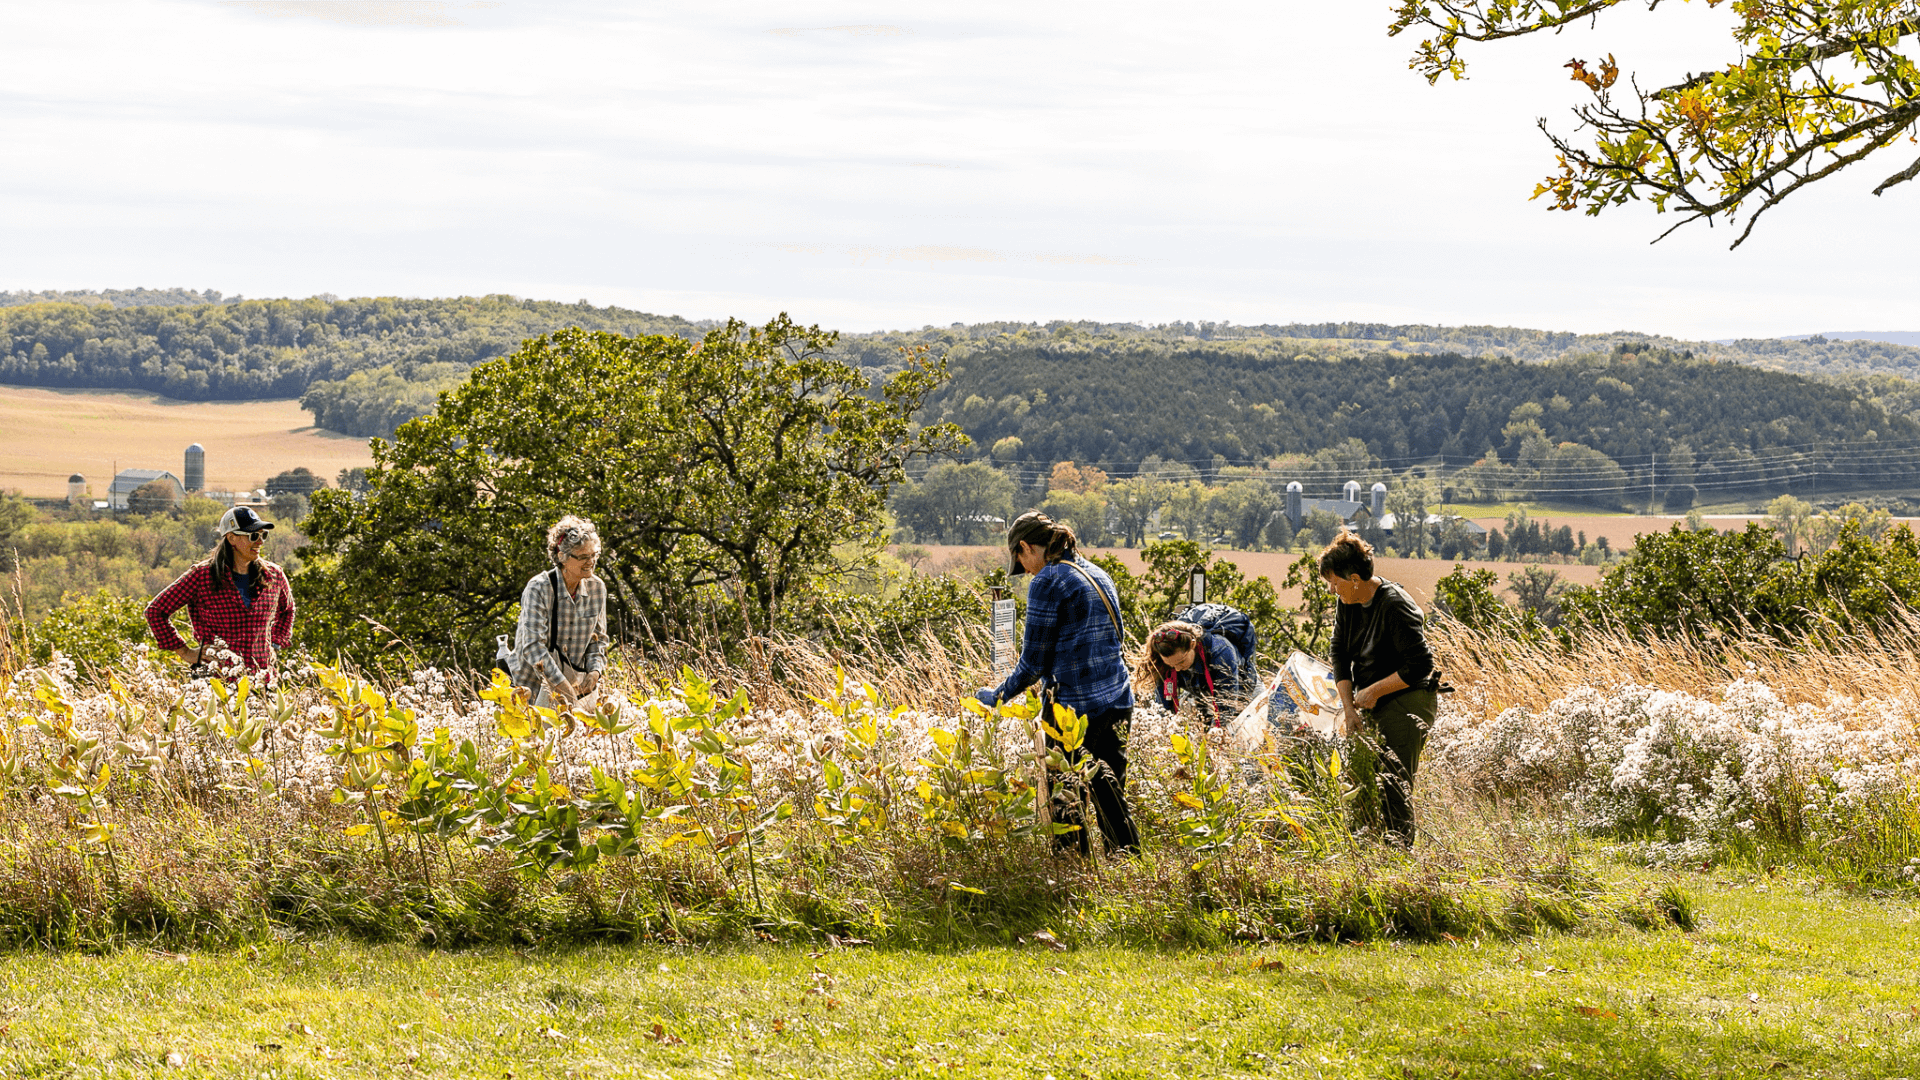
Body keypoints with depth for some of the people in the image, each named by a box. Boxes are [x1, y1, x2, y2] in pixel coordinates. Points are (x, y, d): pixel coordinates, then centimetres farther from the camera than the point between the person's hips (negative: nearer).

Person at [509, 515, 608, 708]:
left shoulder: (596, 588, 1)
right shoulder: (538, 588, -16)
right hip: (536, 683, -4)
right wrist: (563, 686, -28)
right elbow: (533, 646, -22)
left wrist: (595, 670, -8)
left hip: (578, 681, 4)